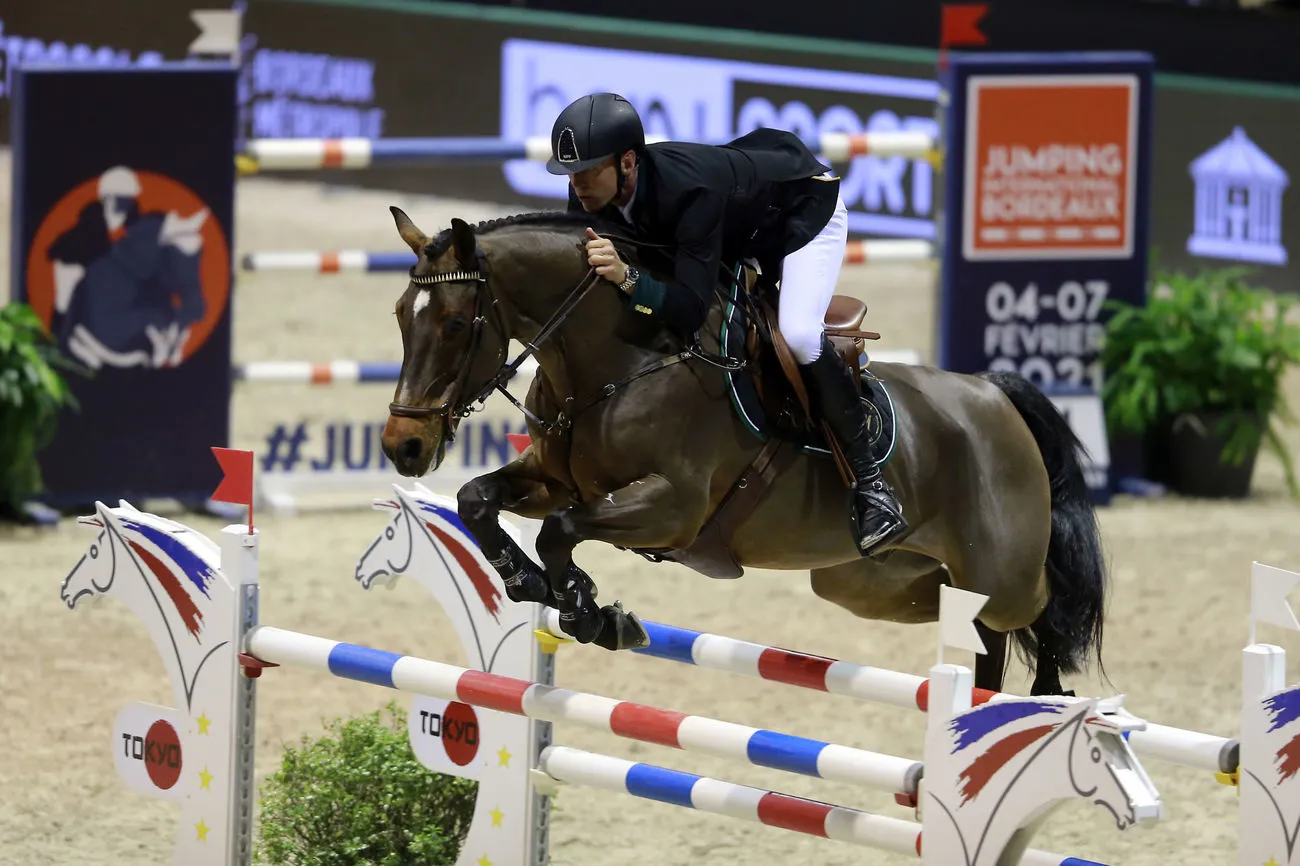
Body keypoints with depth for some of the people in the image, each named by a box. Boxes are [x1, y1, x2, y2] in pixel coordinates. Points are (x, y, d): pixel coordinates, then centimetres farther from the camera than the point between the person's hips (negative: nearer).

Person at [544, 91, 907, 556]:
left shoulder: (688, 191, -44)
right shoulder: (591, 194, -23)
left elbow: (689, 309, -49)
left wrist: (626, 277, -62)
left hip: (805, 203, -8)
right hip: (739, 232, 8)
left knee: (798, 334, -29)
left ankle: (868, 479, -18)